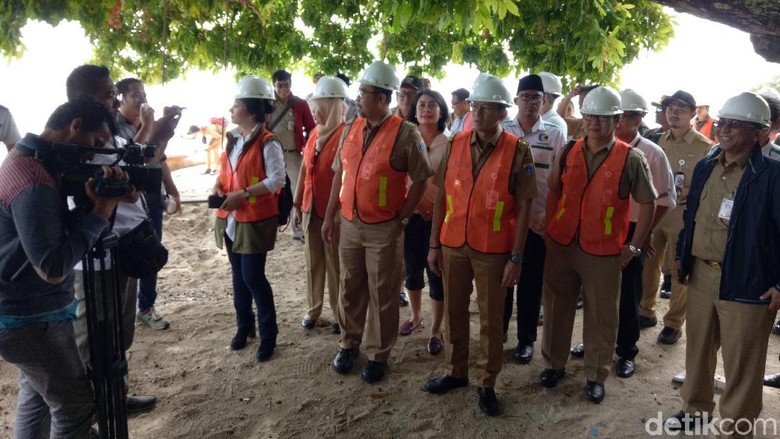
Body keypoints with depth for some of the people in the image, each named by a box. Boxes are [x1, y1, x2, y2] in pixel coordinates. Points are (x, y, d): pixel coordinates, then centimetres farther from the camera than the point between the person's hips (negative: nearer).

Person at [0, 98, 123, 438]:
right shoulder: (33, 177, -27)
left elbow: (61, 227, 8)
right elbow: (53, 267, -29)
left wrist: (95, 199, -10)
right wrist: (101, 210, -25)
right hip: (33, 320, -10)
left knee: (36, 398, 23)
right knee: (77, 406, 2)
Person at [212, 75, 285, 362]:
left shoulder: (267, 143, -15)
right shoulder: (233, 139, 10)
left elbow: (276, 180, -21)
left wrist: (242, 194, -24)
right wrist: (218, 186, 0)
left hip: (255, 220, -8)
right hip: (232, 219, 8)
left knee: (253, 277, -4)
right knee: (238, 275, 16)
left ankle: (268, 335, 11)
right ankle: (244, 325, 32)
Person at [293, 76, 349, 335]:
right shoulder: (315, 133, 9)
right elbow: (305, 170, 13)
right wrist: (297, 204, 13)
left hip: (334, 210, -7)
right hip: (310, 208, 7)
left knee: (335, 265, 4)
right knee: (313, 261, 16)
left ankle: (339, 316, 19)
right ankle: (313, 310, 31)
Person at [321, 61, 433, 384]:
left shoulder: (405, 134, -13)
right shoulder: (350, 130, 5)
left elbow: (421, 180, -9)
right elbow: (339, 175, 10)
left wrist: (402, 217, -10)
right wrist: (330, 217, 10)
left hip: (384, 229, -5)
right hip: (349, 225, 5)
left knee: (382, 295, 8)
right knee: (350, 288, 17)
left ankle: (378, 355, 24)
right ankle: (349, 344, 36)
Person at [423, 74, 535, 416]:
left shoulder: (518, 151, -8)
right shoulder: (455, 145, 2)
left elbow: (524, 206, -7)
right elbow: (442, 197, 5)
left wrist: (516, 257, -10)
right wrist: (434, 244, 4)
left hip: (494, 250, -3)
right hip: (453, 244, 4)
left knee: (491, 319, 9)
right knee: (454, 311, 15)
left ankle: (487, 383, 25)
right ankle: (455, 372, 33)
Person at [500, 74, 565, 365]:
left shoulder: (554, 136, 1)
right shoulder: (501, 131, 3)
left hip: (538, 222, -1)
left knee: (531, 284, 8)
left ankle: (526, 339, 23)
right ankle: (497, 333, 27)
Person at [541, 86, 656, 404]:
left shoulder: (631, 159, -9)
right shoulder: (569, 152, 2)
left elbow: (647, 204, -3)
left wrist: (634, 246, -5)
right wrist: (549, 229, 7)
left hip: (603, 252, -3)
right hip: (561, 245, 4)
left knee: (601, 316, 9)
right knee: (557, 306, 15)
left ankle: (596, 376, 26)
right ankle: (554, 363, 33)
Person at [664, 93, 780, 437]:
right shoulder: (705, 166, 7)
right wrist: (682, 255, 15)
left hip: (746, 282, -6)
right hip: (701, 274, 6)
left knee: (740, 364, 7)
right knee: (698, 349, 21)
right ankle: (696, 408, 41)